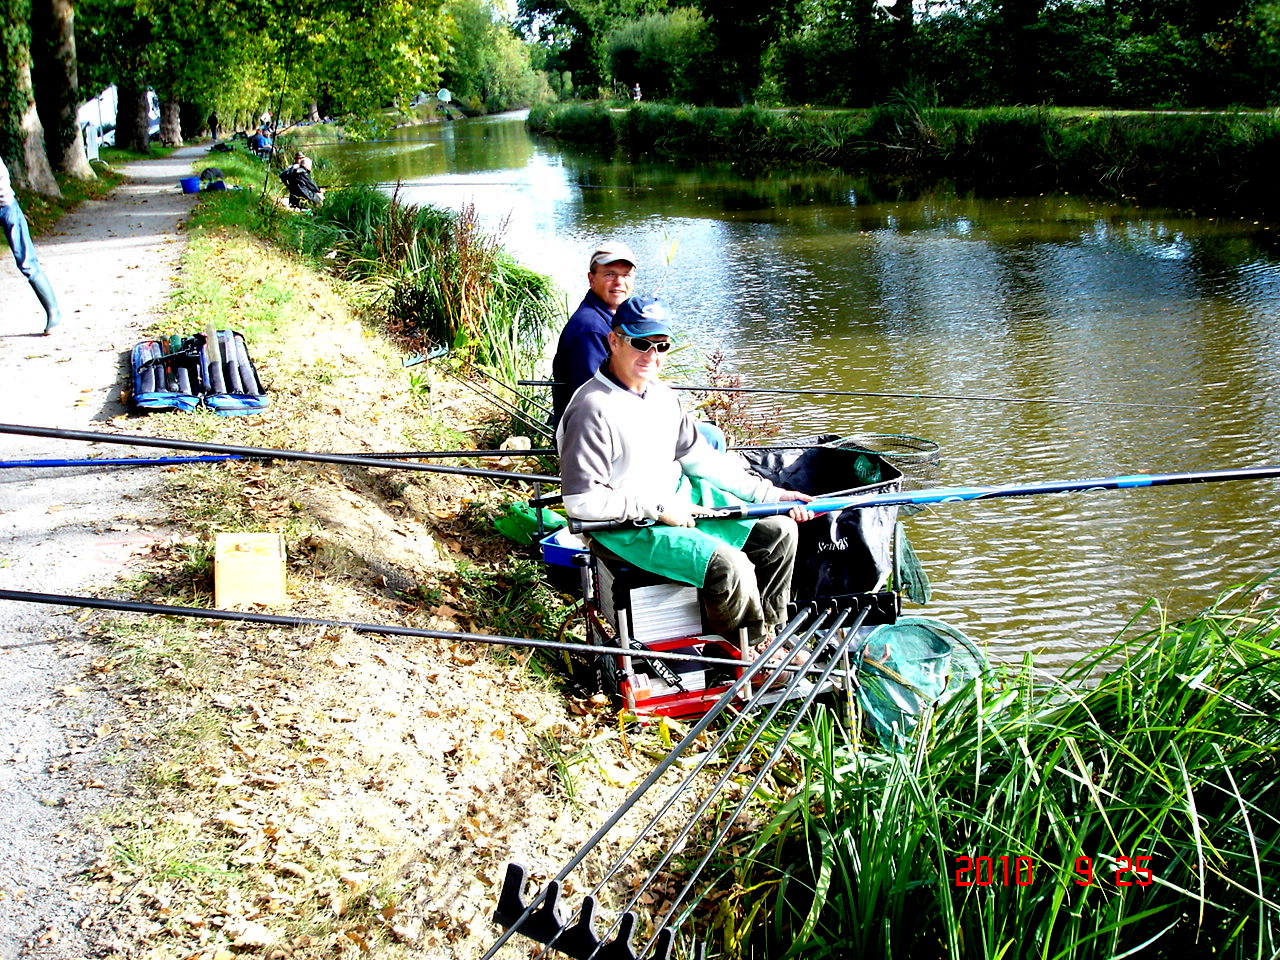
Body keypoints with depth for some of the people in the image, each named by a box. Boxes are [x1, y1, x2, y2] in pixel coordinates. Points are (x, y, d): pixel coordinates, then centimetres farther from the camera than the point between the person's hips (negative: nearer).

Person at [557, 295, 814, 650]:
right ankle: (753, 649, 2)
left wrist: (768, 494, 7)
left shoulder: (661, 394, 5)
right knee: (730, 565, -26)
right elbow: (581, 501, -24)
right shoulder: (594, 409, -22)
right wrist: (657, 509, -21)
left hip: (679, 500, 9)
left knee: (779, 530, 7)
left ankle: (771, 631, 24)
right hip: (627, 528, -9)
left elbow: (699, 458, 14)